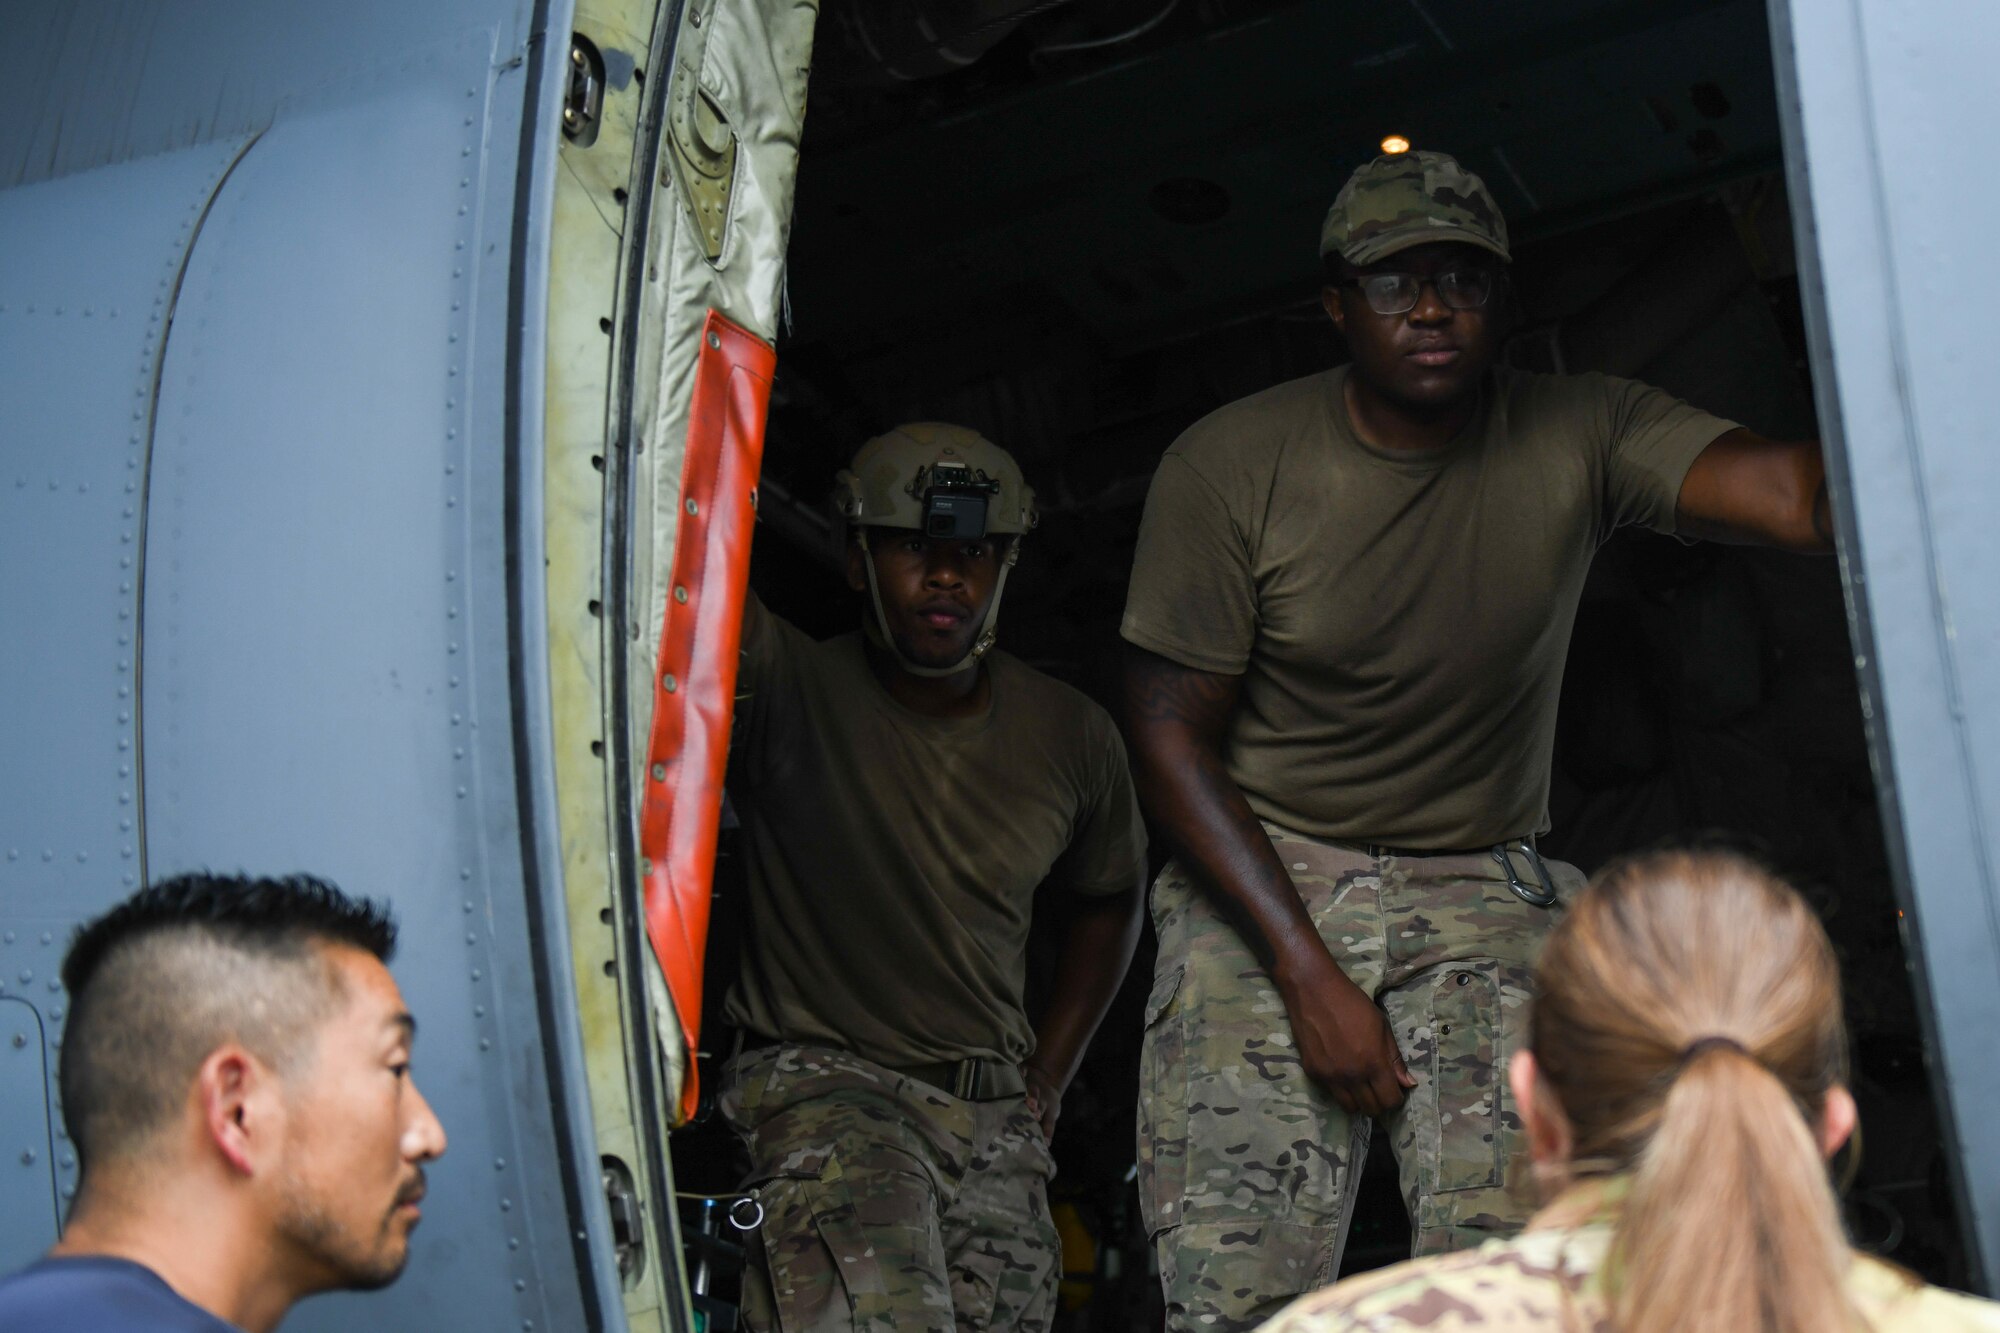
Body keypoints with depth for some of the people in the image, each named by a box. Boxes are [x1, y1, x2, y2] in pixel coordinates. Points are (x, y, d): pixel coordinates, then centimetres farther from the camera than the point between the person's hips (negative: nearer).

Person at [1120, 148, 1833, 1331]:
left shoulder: (1577, 437, -5)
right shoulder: (1229, 467, -8)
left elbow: (1791, 490, -23)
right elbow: (1171, 734, -5)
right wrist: (1308, 973, -12)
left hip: (1481, 889, 1)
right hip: (1261, 882, -1)